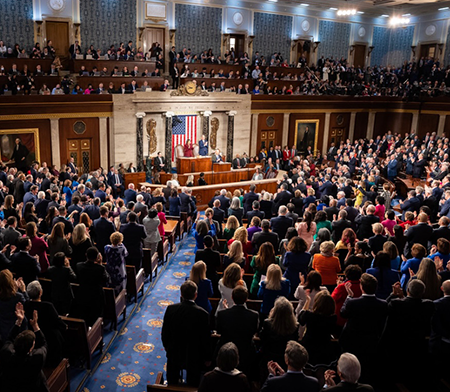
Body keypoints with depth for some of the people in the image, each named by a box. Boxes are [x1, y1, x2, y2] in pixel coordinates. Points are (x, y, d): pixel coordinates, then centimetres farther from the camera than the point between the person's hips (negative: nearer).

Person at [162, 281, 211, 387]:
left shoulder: (171, 309, -17)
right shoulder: (203, 314, -24)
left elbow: (165, 333, -5)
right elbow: (206, 338, -14)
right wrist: (207, 358, 1)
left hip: (174, 355, 2)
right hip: (193, 357, -2)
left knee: (172, 383, 24)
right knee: (192, 385, 19)